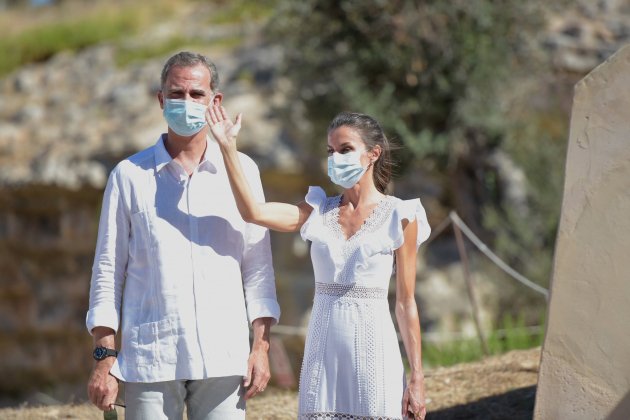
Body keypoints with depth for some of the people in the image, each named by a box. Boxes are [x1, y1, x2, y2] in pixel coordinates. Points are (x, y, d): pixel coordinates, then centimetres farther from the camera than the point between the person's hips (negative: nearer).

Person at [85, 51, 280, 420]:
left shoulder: (242, 171, 8)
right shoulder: (130, 175, 4)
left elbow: (258, 265, 10)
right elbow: (108, 270, 5)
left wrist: (262, 346, 3)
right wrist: (105, 358, -1)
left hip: (224, 359, 1)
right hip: (150, 360, -1)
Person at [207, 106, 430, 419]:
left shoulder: (399, 217, -1)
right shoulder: (319, 213, 8)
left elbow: (406, 303, 0)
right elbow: (252, 212, -7)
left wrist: (417, 377, -2)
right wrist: (228, 147, -13)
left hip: (373, 349, -3)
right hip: (322, 352, 3)